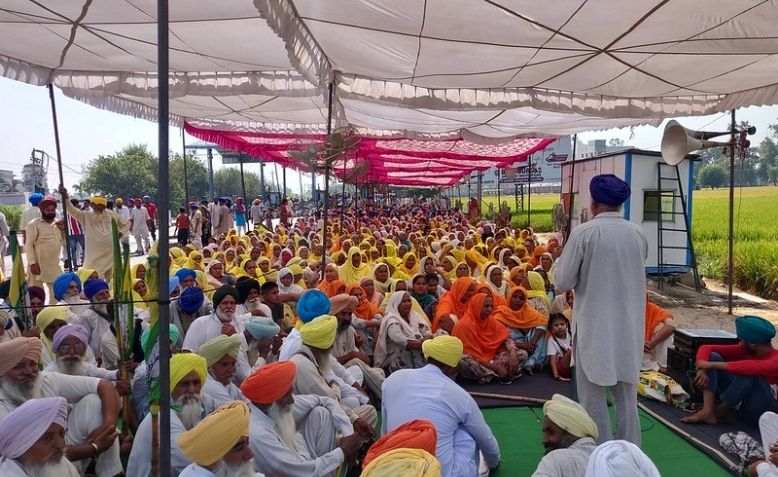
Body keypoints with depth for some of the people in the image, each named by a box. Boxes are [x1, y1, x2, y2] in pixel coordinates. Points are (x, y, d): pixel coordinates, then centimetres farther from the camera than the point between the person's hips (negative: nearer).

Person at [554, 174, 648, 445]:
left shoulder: (584, 233, -14)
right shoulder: (637, 234, 0)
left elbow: (563, 282, -10)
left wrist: (561, 259, 6)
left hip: (595, 325, -4)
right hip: (629, 325, 5)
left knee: (593, 394, 7)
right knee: (627, 392, 16)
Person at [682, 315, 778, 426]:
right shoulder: (745, 350, -1)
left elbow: (753, 367, -41)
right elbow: (706, 348, -4)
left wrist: (712, 365, -34)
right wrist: (702, 370, -24)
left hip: (764, 414, -6)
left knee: (749, 373, -33)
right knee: (712, 356, -7)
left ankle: (718, 413, -14)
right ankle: (708, 411, -23)